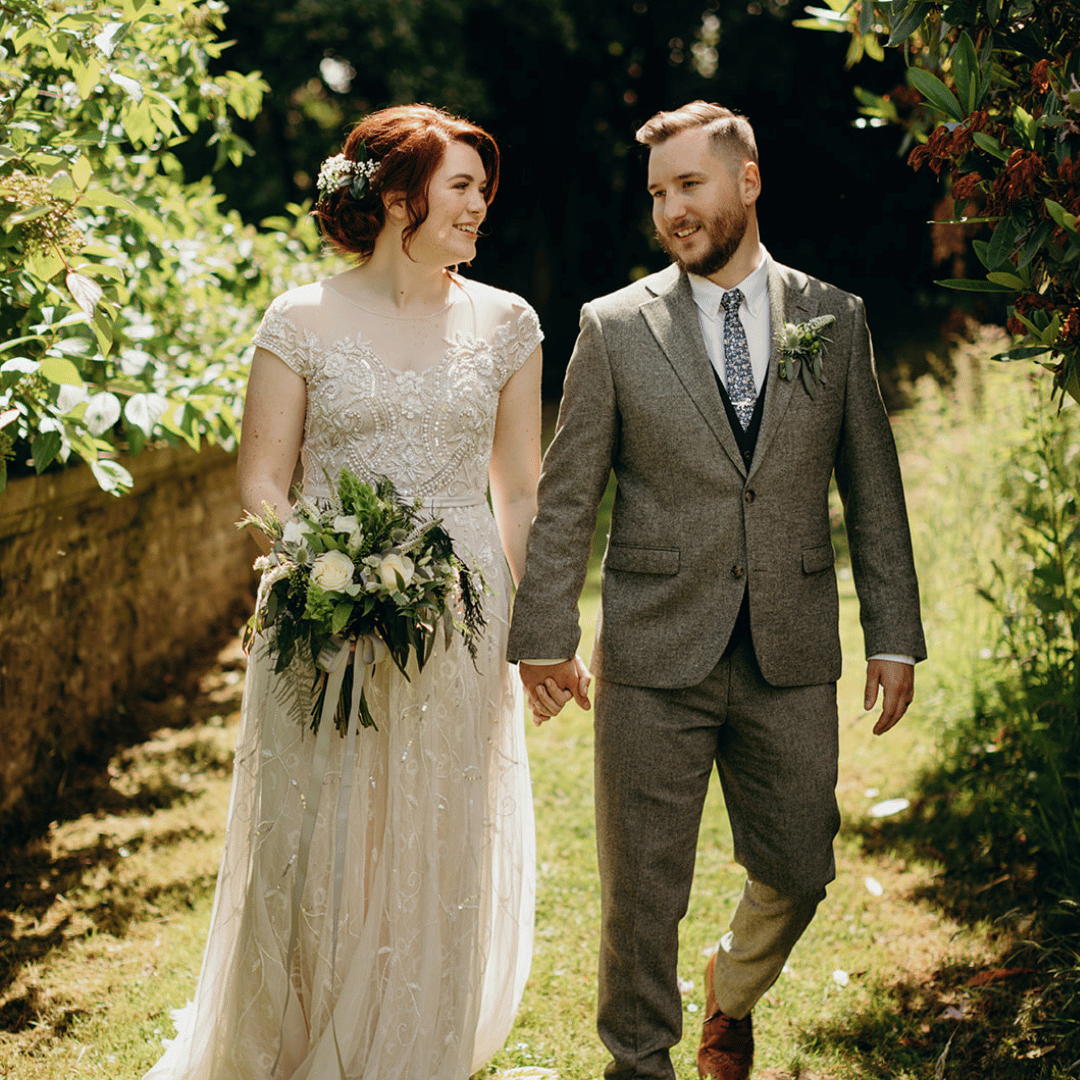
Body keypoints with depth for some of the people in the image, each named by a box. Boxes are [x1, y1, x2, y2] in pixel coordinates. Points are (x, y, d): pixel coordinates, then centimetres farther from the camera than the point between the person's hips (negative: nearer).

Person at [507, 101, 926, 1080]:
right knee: (643, 888, 5)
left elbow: (873, 490, 7)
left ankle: (731, 996, 42)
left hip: (793, 660, 2)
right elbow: (564, 499, 1)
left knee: (798, 871, 11)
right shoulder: (614, 327, 0)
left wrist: (895, 634, 4)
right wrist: (544, 638, -3)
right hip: (655, 664, -2)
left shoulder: (835, 319, 6)